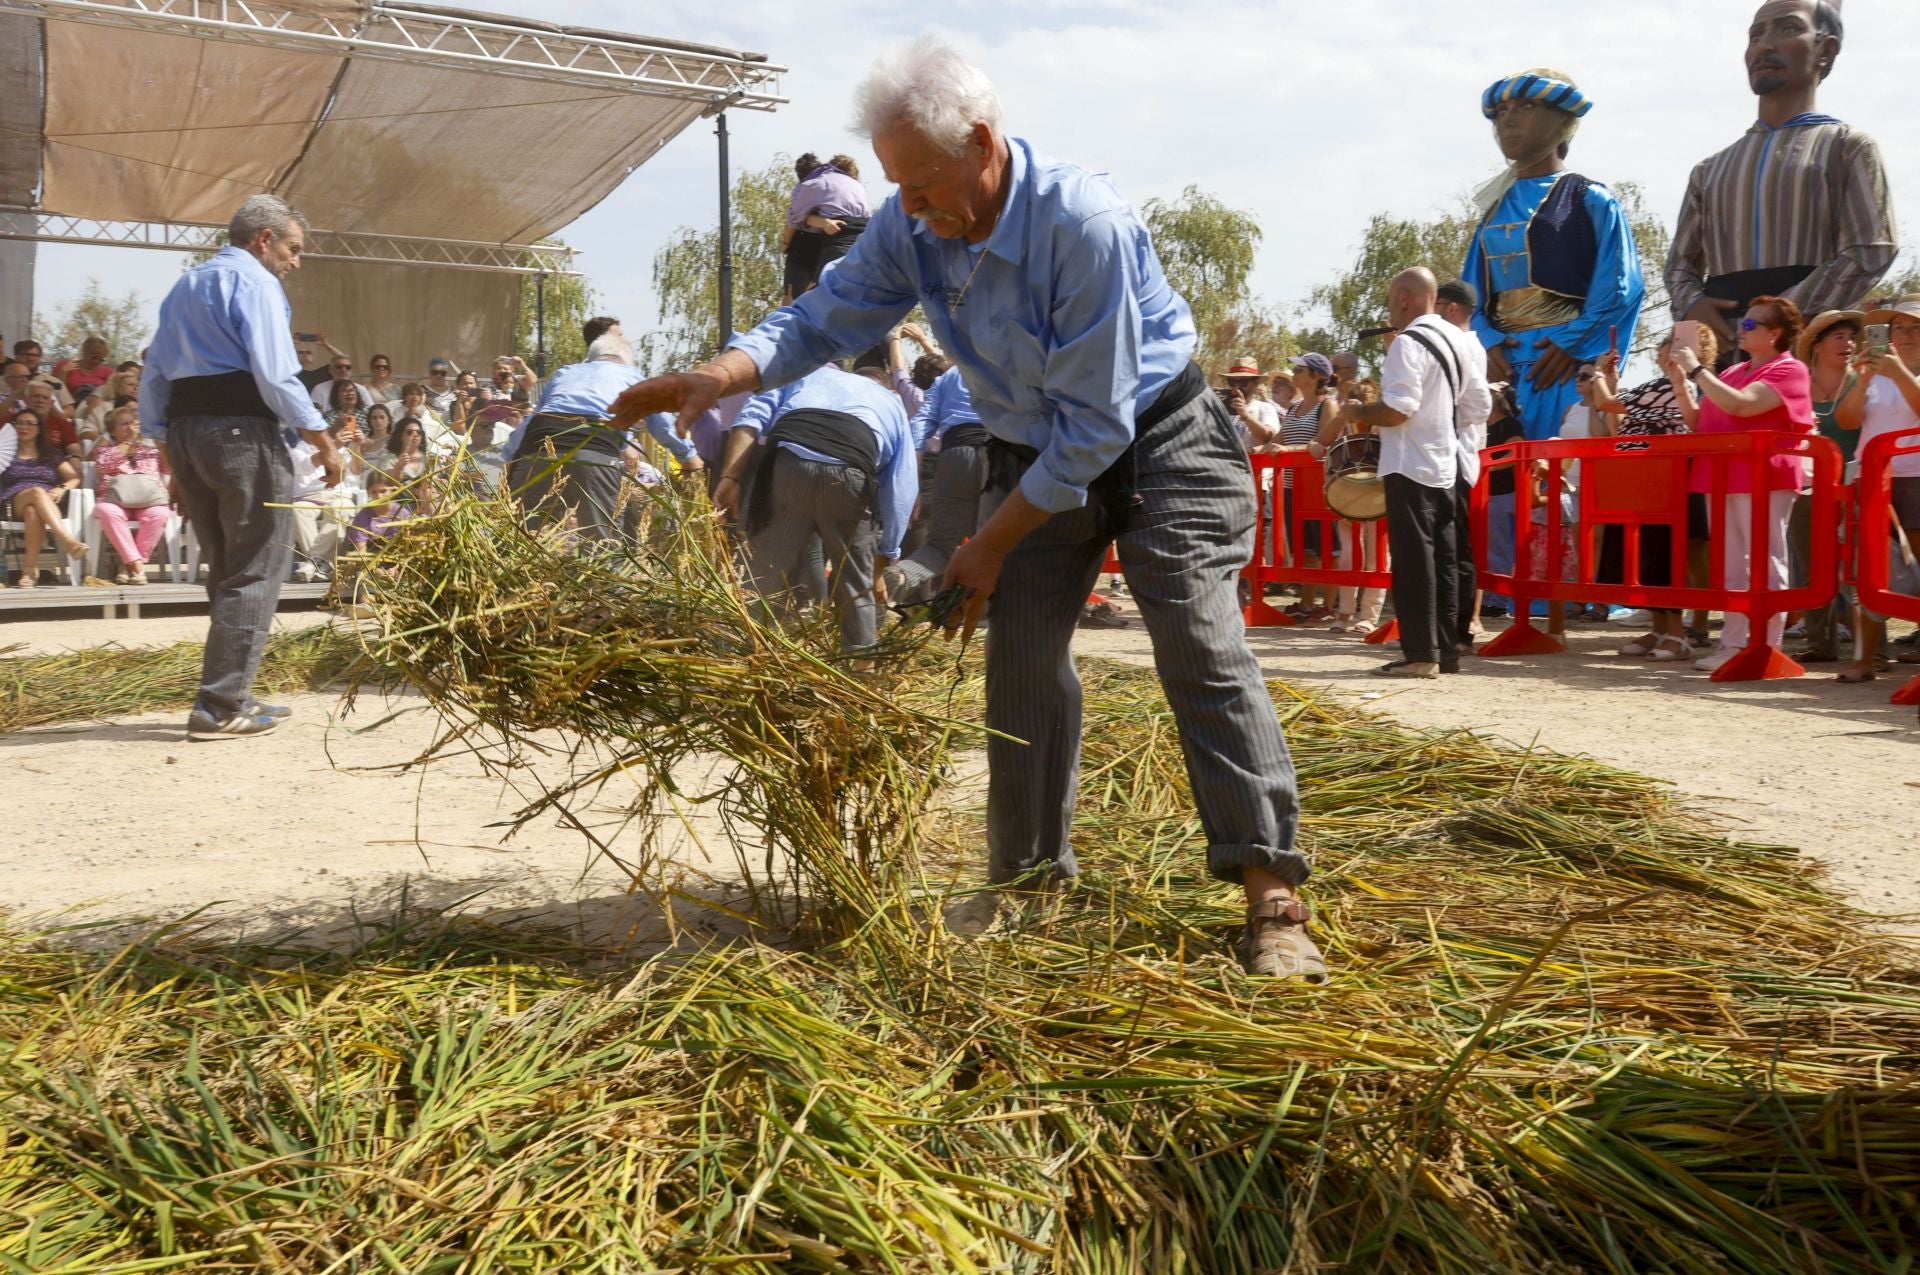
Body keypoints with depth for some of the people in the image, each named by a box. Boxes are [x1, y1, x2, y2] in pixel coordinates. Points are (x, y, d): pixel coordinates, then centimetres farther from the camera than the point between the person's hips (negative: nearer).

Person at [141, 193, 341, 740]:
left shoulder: (184, 287, 20)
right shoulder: (254, 282, -5)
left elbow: (153, 380, 18)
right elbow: (276, 375, -16)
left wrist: (172, 458, 20)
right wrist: (322, 441, -11)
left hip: (182, 430, 8)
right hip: (241, 431, -8)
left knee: (226, 571, 16)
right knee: (256, 571, -3)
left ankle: (226, 694, 19)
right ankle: (221, 706, -5)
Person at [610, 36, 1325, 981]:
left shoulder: (1082, 222, -32)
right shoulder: (912, 230, -11)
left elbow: (1095, 427, -29)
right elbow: (823, 317, -3)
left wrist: (991, 544, -21)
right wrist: (717, 378, -24)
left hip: (1154, 439, -6)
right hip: (1035, 459, 6)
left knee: (1202, 648, -15)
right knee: (1021, 660, 1)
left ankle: (1273, 897, -12)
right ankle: (1025, 876, 13)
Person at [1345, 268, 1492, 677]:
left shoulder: (1409, 342, -14)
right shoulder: (1456, 340, 13)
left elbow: (1397, 411, -22)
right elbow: (1480, 406, 15)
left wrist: (1360, 412, -5)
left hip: (1410, 467, -9)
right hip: (1445, 466, 9)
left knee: (1413, 559, -6)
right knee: (1442, 559, 10)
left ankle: (1420, 654, -4)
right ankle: (1446, 650, 14)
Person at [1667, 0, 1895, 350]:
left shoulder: (1848, 146, 11)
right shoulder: (1710, 169, 25)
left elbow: (1869, 253, -2)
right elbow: (1681, 262, 23)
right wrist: (1691, 304, -2)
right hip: (1723, 347, 4)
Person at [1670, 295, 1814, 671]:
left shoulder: (1788, 370, -6)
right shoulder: (1734, 372, 19)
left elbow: (1739, 405, -21)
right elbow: (1699, 423, 20)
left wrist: (1695, 369, -13)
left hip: (1761, 481, -8)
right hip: (1722, 478, 8)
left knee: (1765, 566, -5)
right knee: (1731, 566, 9)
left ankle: (1767, 649, -4)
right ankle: (1733, 644, 13)